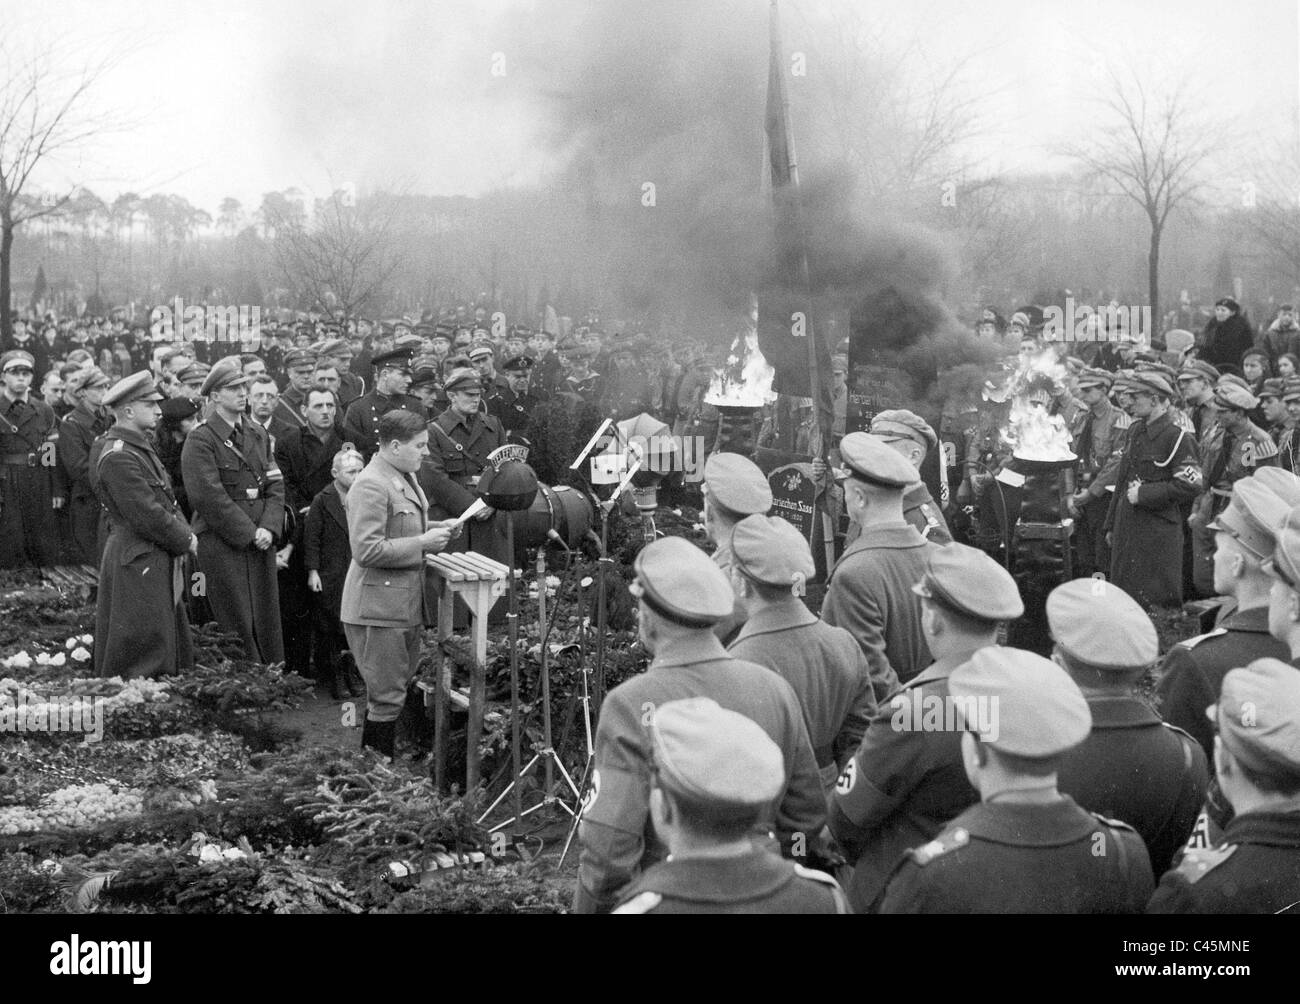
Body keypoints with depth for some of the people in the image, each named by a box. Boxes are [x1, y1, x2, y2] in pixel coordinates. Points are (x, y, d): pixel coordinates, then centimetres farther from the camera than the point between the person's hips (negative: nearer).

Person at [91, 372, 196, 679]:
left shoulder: (141, 447, 13)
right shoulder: (118, 457, -19)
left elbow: (168, 500, 18)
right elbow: (147, 515, -22)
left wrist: (185, 532, 2)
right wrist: (185, 540, -10)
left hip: (160, 561, 10)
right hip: (137, 564, -10)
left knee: (172, 650, 14)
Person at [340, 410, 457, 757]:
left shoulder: (404, 477, 11)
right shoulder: (370, 487, -21)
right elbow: (366, 551, -26)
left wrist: (432, 528, 9)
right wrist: (422, 543, -21)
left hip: (404, 604, 10)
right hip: (378, 609, -10)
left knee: (399, 688, 18)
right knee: (387, 698, -3)